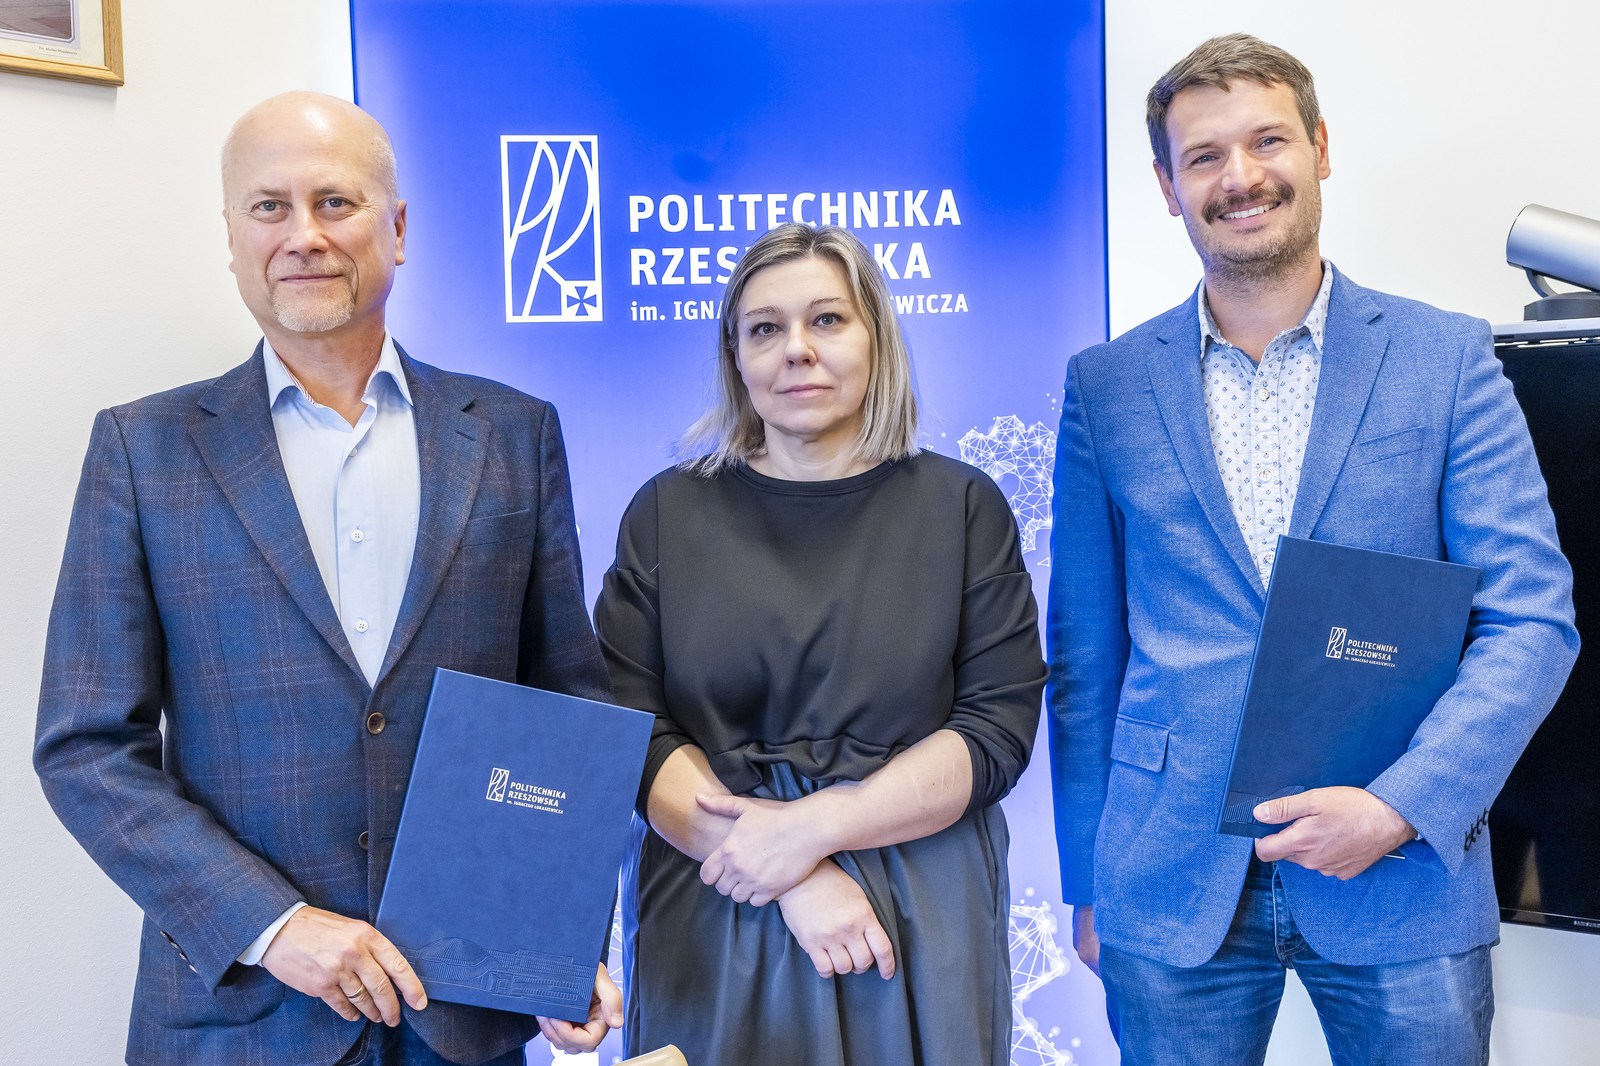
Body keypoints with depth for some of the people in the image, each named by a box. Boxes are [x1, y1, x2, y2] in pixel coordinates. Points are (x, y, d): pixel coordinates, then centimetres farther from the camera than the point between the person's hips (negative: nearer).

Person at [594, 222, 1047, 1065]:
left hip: (920, 922, 0)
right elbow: (632, 736, -4)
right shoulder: (666, 513, 1)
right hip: (715, 925, 1)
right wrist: (794, 881, -15)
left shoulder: (963, 506, 0)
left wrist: (813, 825, -17)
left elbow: (1000, 728, -7)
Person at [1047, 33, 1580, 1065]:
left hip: (1405, 885, 0)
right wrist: (1090, 883, 6)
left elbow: (1534, 619, -3)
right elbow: (1085, 655, 5)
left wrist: (1401, 806, -16)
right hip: (1173, 890, 1)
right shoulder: (1106, 386, 2)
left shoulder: (1448, 357, -1)